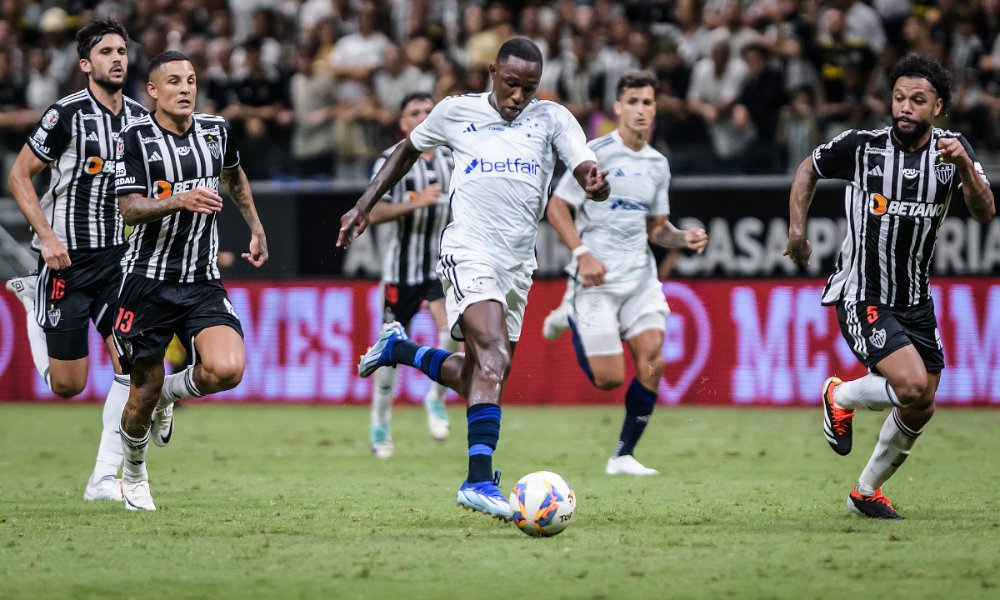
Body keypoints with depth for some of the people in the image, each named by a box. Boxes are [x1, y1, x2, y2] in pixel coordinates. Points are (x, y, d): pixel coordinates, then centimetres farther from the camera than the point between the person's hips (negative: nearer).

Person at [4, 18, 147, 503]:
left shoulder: (140, 118, 5)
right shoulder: (67, 114, -12)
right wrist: (46, 236, -15)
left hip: (119, 257, 4)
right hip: (67, 258, -4)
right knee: (67, 385, 1)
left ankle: (105, 477, -3)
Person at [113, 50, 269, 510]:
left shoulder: (216, 131, 6)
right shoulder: (136, 138, -7)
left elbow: (235, 178, 28)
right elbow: (129, 210, -15)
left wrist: (257, 230, 28)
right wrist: (180, 201, -30)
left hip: (202, 283, 3)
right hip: (148, 280, -3)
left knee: (227, 370, -21)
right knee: (143, 393, 3)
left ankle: (171, 390, 13)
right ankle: (133, 474, 31)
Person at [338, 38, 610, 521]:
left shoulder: (552, 119, 4)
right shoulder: (456, 112, 3)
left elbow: (586, 170, -9)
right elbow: (408, 150, 20)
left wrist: (595, 182, -34)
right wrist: (364, 207, 17)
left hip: (518, 264, 5)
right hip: (469, 253, -5)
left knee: (477, 379, 13)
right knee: (493, 361, -24)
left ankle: (397, 349, 39)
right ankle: (479, 482, -30)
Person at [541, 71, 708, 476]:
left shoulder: (658, 165, 11)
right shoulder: (596, 153, -8)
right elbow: (556, 207, -7)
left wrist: (683, 239, -1)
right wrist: (583, 254, -18)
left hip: (639, 275, 5)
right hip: (597, 277, -5)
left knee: (652, 360, -11)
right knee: (609, 378, -7)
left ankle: (624, 455, 2)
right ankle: (570, 319, 23)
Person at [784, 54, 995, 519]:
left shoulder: (952, 149, -4)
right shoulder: (861, 146, -12)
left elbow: (984, 212, -14)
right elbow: (809, 169, 7)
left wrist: (964, 166, -31)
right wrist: (797, 229, -2)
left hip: (915, 299, 5)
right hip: (861, 297, -5)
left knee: (920, 409, 8)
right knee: (912, 386, -22)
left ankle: (866, 492, 29)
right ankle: (840, 397, 9)